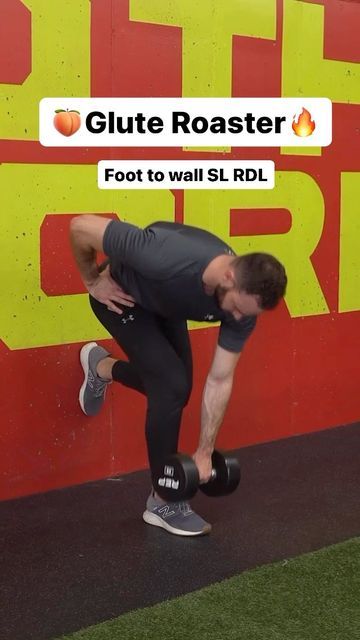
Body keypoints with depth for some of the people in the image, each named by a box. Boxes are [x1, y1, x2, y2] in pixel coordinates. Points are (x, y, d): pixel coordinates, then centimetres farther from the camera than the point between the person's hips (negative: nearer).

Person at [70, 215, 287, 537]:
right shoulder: (165, 259, -44)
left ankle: (101, 367, 43)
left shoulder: (244, 301, -25)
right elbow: (81, 226, -34)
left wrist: (205, 452, -13)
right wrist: (93, 281, -18)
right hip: (121, 295, -6)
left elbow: (220, 381, -15)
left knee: (172, 387, 14)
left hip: (163, 303, 6)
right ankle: (164, 501, -2)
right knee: (172, 385, -17)